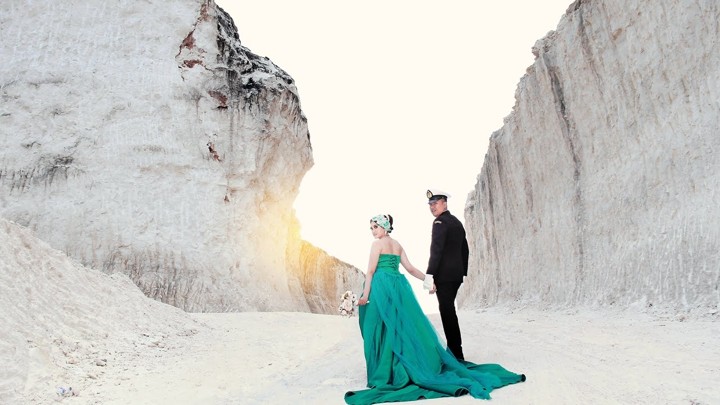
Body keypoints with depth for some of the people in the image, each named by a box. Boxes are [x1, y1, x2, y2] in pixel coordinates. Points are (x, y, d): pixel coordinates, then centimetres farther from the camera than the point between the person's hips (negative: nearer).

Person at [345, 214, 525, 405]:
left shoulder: (377, 244, -4)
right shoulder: (398, 245, 16)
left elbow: (371, 271, -10)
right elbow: (410, 268, 12)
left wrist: (365, 295, -12)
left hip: (382, 287, -7)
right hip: (399, 286, 7)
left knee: (385, 330, -1)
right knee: (405, 326, 9)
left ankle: (386, 371, 3)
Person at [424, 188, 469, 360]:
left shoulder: (440, 222, -10)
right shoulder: (457, 222, 17)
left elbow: (436, 250, -18)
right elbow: (465, 250, 20)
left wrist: (429, 276, -19)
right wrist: (463, 272, 23)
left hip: (444, 275, -9)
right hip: (457, 274, 9)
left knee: (447, 312, -5)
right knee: (449, 310, 15)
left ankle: (456, 354, -1)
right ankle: (455, 350, 21)